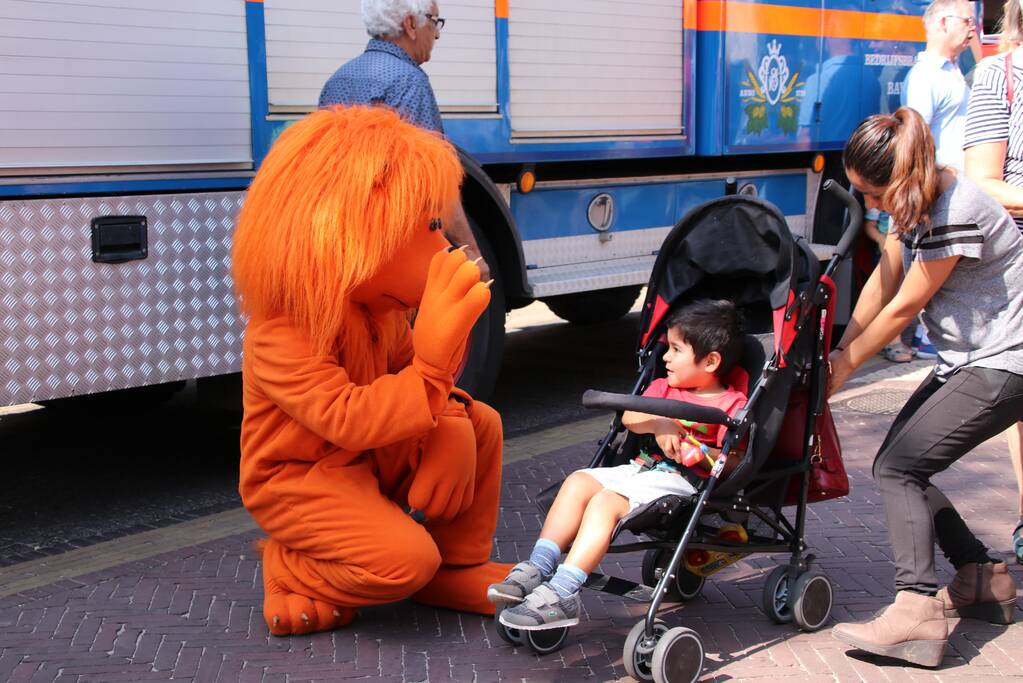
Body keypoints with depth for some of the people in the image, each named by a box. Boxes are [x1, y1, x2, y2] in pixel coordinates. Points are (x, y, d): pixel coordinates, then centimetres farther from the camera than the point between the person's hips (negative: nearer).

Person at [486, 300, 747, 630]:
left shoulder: (732, 405, 0)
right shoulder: (664, 387, 23)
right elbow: (630, 416, 5)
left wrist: (698, 453, -24)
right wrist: (658, 424, -14)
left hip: (681, 482, -8)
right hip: (643, 468, 8)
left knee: (606, 501, -28)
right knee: (579, 481, -10)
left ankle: (562, 593, -36)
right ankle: (538, 569, -16)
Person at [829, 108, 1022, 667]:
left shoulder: (955, 213, -25)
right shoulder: (915, 202, 4)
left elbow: (903, 307, -18)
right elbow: (882, 282, 10)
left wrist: (844, 367, -6)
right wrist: (838, 351, 6)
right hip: (965, 361, 10)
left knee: (898, 468, -16)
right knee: (900, 467, 9)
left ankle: (917, 612, -20)